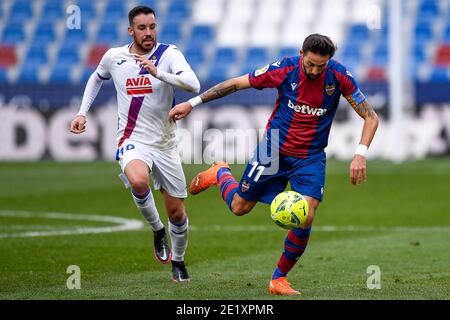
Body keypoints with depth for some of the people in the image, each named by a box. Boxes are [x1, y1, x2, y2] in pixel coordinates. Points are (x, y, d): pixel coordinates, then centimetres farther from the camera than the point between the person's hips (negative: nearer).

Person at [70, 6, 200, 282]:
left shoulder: (169, 54, -9)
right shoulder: (113, 57, 0)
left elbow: (194, 85, -26)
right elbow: (97, 78, 23)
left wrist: (157, 73, -37)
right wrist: (82, 113, 15)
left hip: (165, 144, 1)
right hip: (133, 142, -1)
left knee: (176, 211, 8)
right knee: (139, 181, -35)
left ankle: (178, 260, 36)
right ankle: (158, 230, -7)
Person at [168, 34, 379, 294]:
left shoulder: (339, 76, -16)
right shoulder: (285, 69, -17)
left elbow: (371, 117, -9)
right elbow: (236, 84, -7)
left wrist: (360, 154, -24)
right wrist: (192, 103, -7)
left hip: (311, 158, 0)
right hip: (275, 149, 0)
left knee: (305, 219, -17)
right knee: (240, 207, 8)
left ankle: (279, 279, 3)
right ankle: (220, 173, 43)